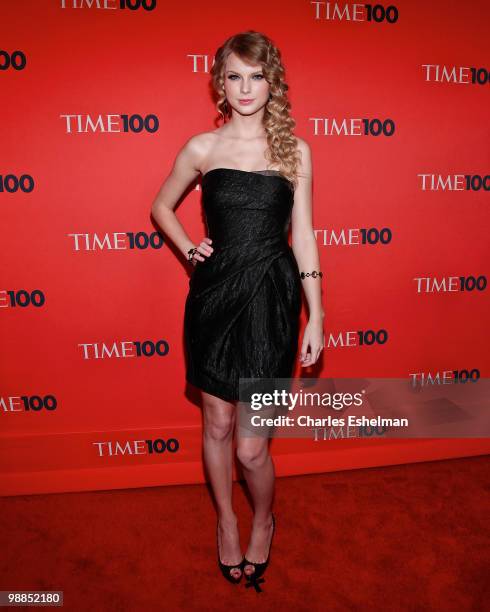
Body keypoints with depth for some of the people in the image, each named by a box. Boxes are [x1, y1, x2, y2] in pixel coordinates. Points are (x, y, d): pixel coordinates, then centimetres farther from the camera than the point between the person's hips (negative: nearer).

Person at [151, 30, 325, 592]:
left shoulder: (296, 150, 3)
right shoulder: (202, 148, 4)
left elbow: (302, 234, 2)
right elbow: (161, 206, 19)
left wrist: (316, 316, -1)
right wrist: (189, 249, 3)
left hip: (272, 297, -1)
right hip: (214, 294, 2)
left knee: (251, 446, 1)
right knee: (217, 426, 14)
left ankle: (263, 520, 36)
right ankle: (226, 519, 42)